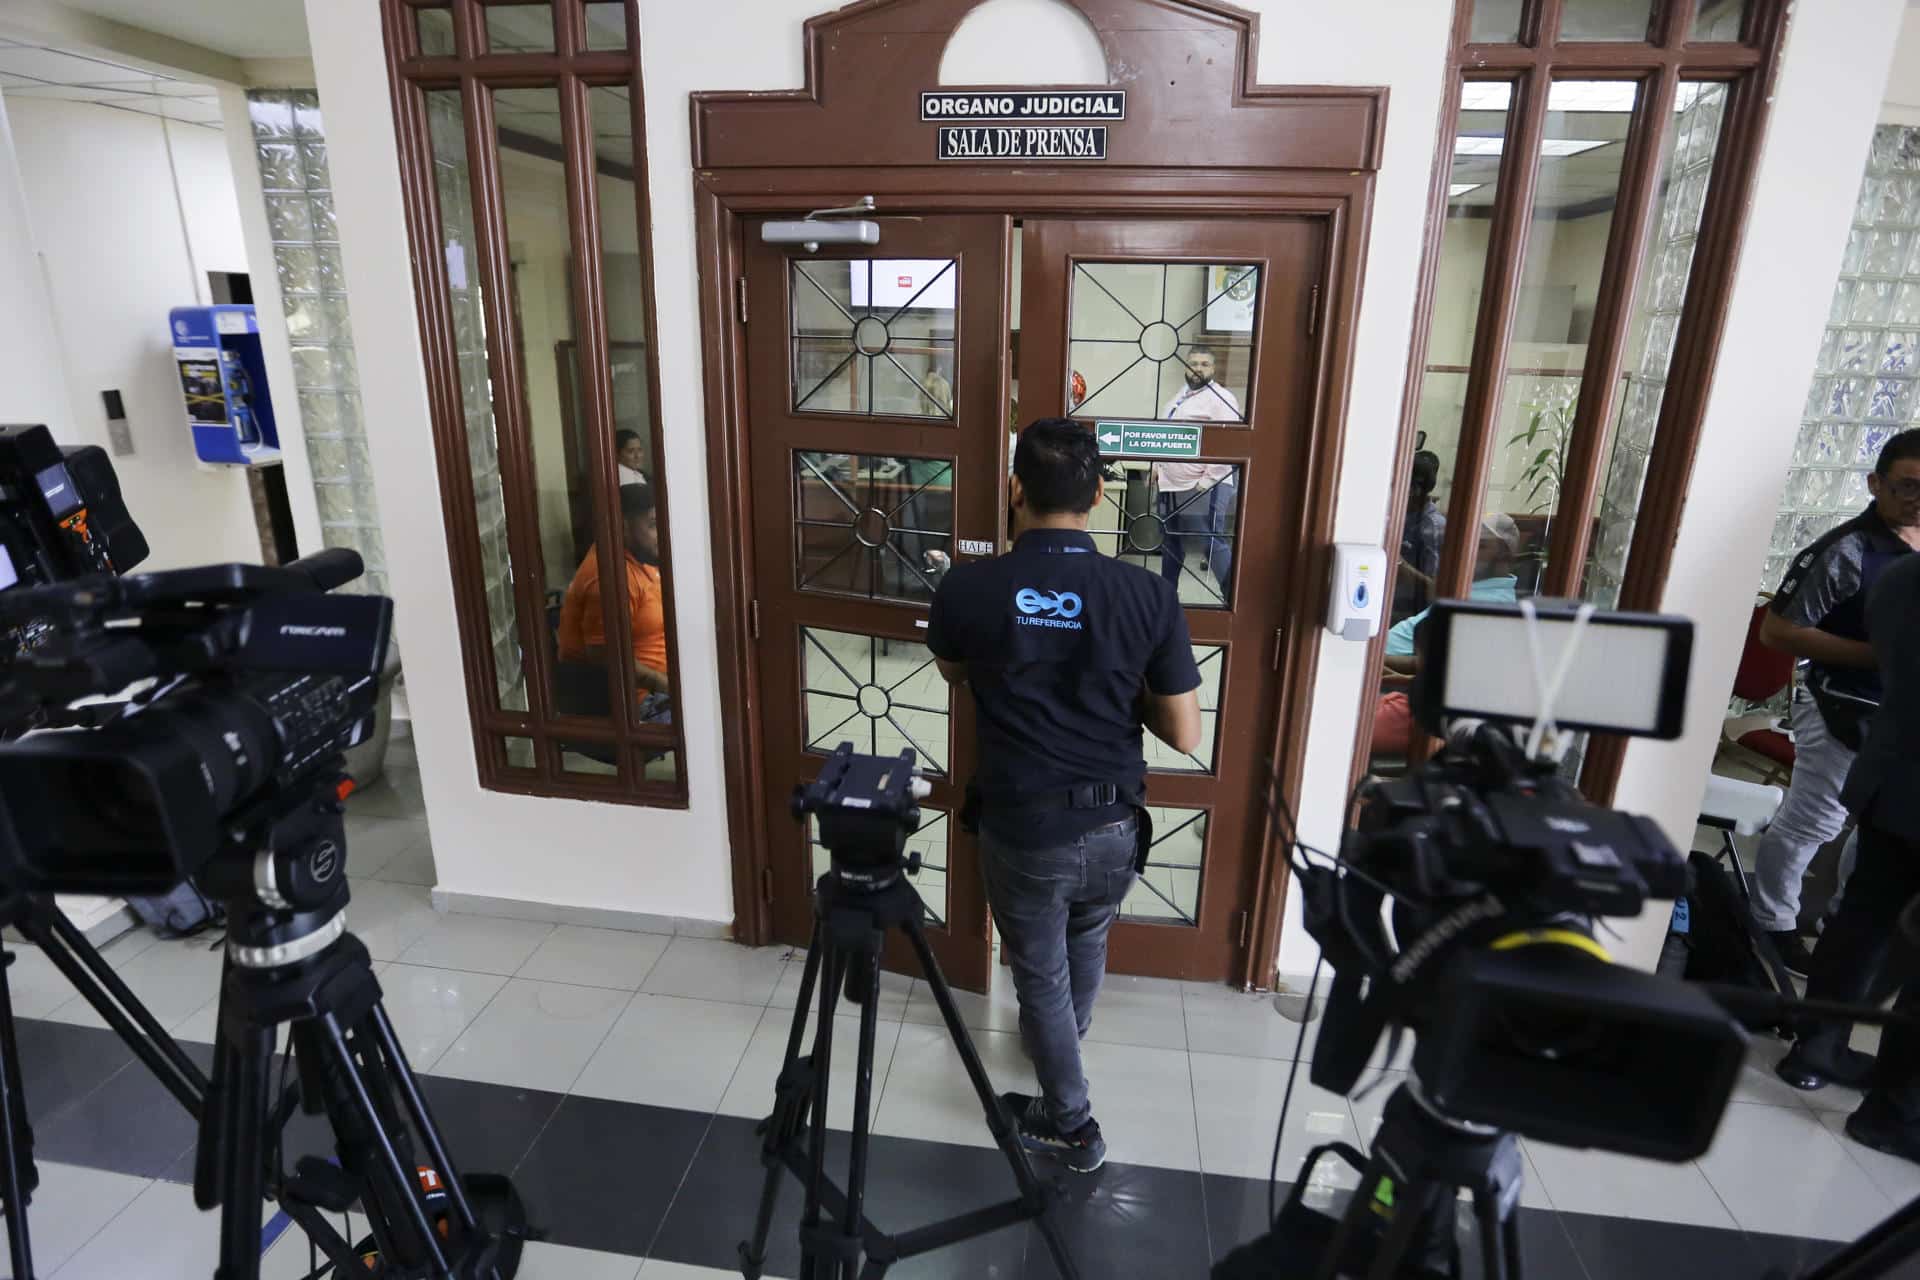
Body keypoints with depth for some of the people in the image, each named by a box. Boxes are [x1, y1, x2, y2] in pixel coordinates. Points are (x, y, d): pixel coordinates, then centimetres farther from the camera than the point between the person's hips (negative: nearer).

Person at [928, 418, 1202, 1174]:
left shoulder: (968, 588, -13)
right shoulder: (1148, 595, -11)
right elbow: (1185, 736, -5)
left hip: (1021, 828, -3)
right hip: (1113, 827, 3)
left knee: (1039, 974, 21)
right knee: (1087, 944, 32)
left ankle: (1069, 1122, 36)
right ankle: (1062, 1046, 58)